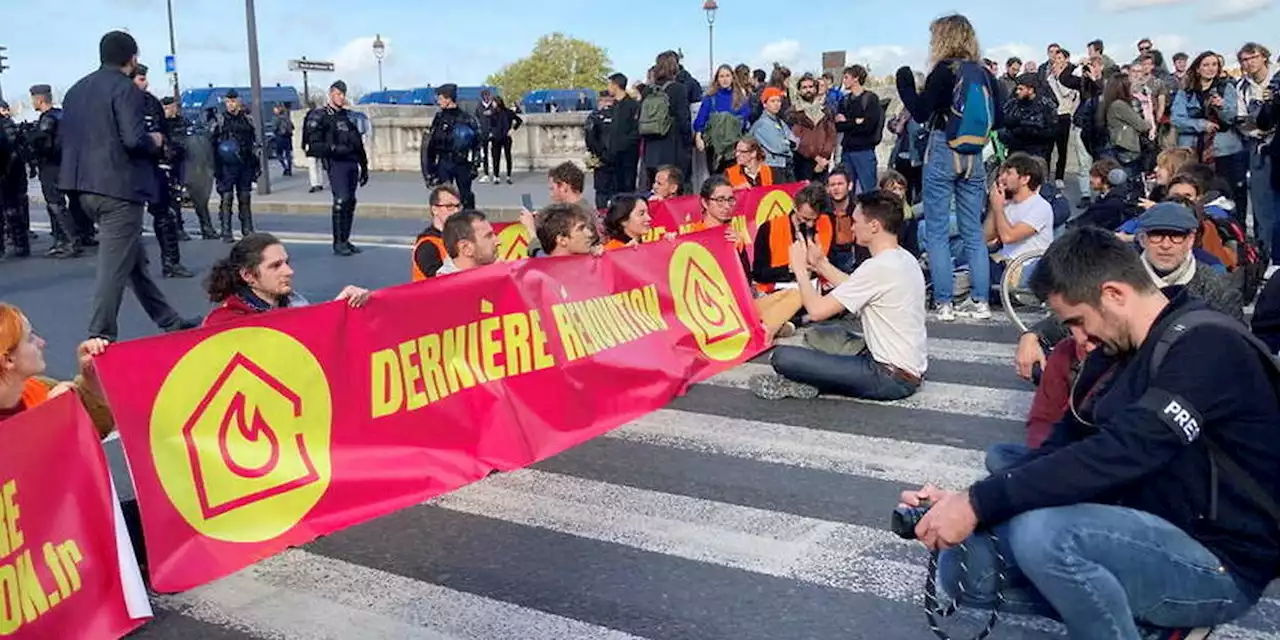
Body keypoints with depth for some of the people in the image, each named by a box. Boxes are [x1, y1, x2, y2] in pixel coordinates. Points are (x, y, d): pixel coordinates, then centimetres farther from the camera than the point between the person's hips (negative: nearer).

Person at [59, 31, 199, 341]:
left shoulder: (76, 90, 14)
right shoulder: (125, 88, -10)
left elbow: (66, 139, 16)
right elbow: (134, 139, -21)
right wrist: (155, 141, -1)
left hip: (87, 186, 9)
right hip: (119, 187, -9)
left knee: (134, 259, 16)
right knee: (115, 265, -3)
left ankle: (169, 321, 26)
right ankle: (100, 336, -1)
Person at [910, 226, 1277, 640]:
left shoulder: (1206, 346, -20)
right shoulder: (1118, 351, 8)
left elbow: (1118, 456, -31)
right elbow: (1063, 445, 5)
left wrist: (979, 504, -31)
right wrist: (964, 500, -10)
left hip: (1218, 564, -9)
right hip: (1151, 535, 9)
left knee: (1040, 531, -33)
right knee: (964, 569, -4)